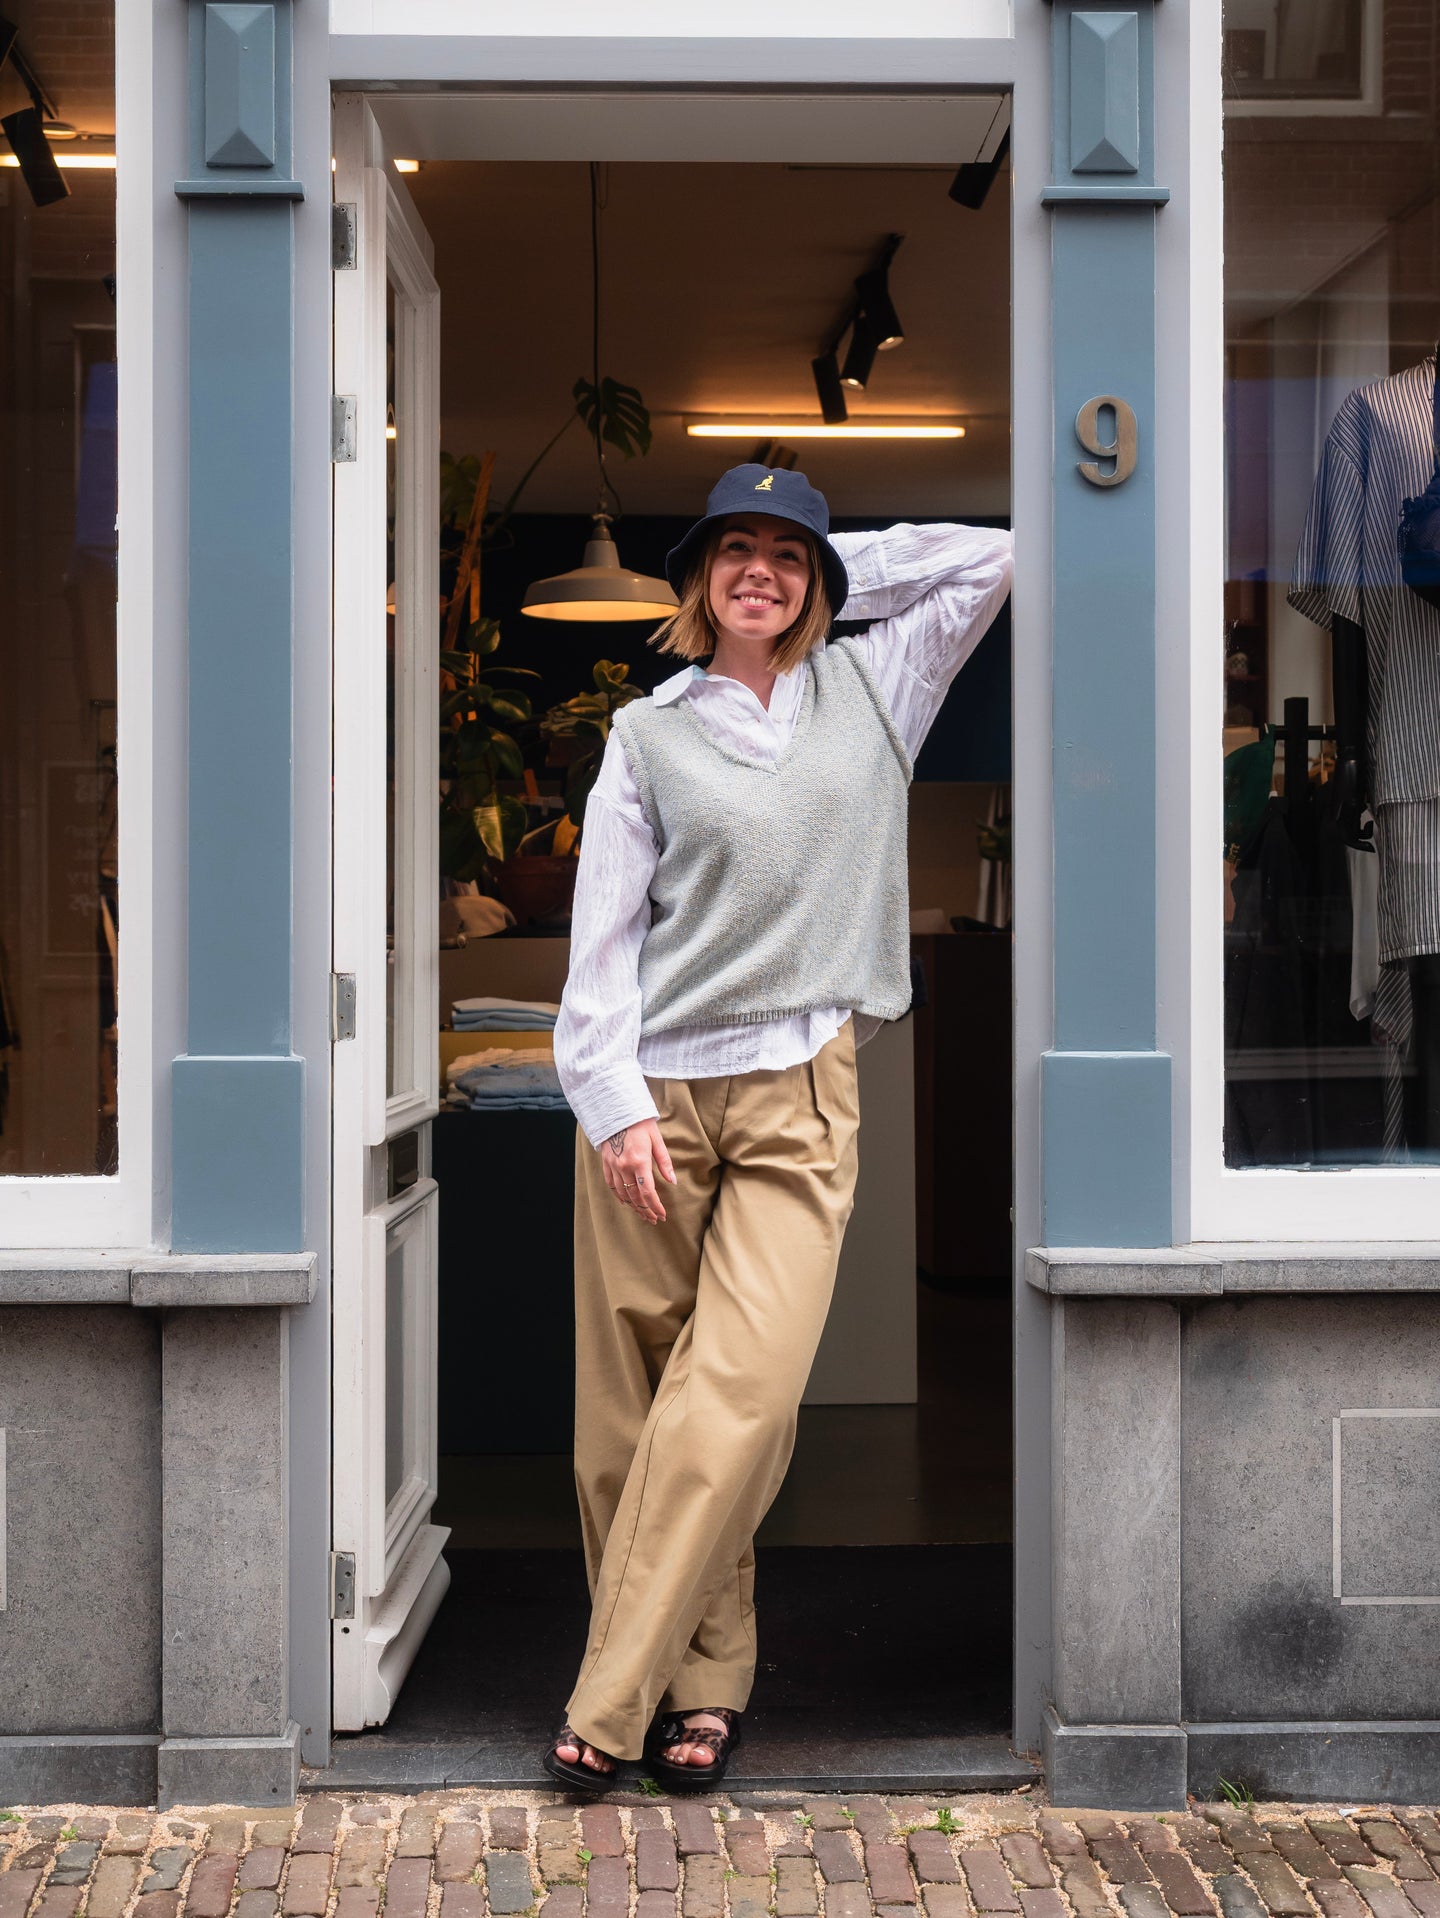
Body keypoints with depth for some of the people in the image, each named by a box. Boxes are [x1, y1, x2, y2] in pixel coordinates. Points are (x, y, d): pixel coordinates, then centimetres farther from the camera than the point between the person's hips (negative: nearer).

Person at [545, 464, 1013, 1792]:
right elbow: (604, 928, 4)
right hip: (650, 1093, 0)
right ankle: (707, 1671, 15)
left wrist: (824, 584, 14)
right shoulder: (649, 732, 10)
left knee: (739, 1397, -12)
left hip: (799, 1095, 0)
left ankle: (614, 1702, -4)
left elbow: (992, 557, 14)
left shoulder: (872, 690, 14)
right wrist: (614, 1103, -7)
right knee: (633, 1400, 0)